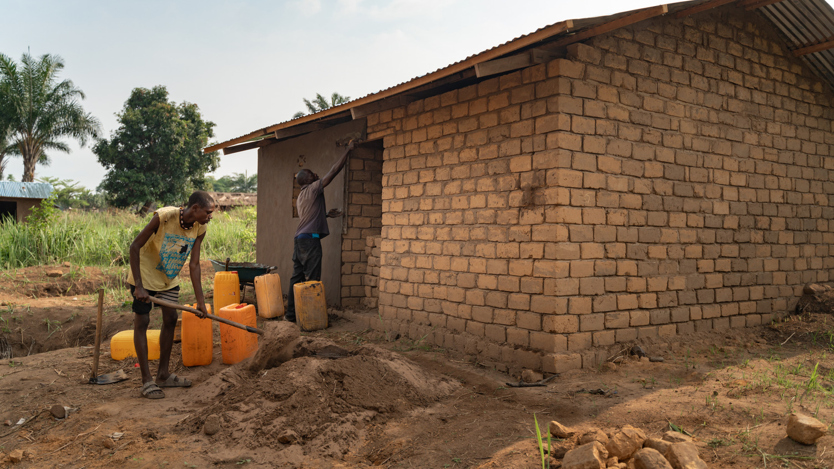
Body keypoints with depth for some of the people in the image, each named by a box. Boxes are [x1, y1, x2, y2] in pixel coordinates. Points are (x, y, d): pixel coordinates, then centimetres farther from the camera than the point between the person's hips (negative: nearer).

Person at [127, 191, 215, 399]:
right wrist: (139, 286, -29)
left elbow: (194, 265, -9)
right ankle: (147, 381, 2)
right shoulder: (164, 216, -30)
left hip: (169, 278, 6)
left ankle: (163, 375, 20)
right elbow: (135, 247, -25)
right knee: (141, 322, -4)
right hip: (145, 274, -6)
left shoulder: (199, 229, -13)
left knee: (170, 319, 7)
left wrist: (200, 300, -12)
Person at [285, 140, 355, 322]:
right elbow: (334, 170, -6)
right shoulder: (313, 189, -5)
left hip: (299, 239, 9)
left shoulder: (300, 197, 20)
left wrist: (327, 214, 29)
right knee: (311, 279, -6)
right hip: (310, 239, -9)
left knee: (297, 277, 10)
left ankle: (291, 313, 13)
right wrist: (348, 150, 0)